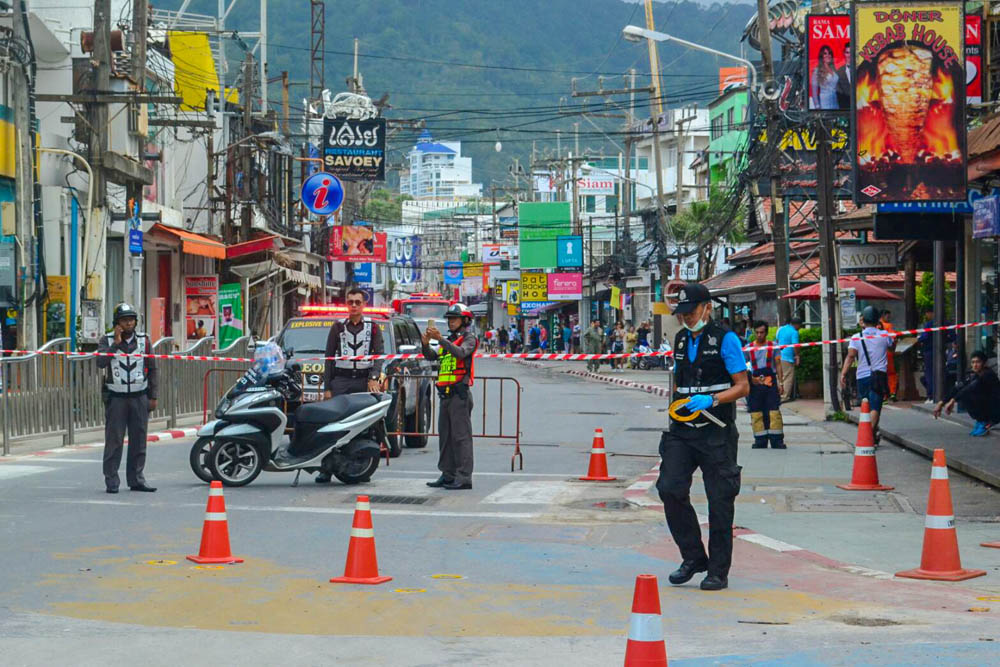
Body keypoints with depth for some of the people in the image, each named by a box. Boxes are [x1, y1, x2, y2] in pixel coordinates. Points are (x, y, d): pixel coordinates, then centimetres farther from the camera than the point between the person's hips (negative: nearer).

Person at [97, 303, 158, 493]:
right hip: (115, 397, -2)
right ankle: (111, 481, -1)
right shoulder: (107, 340, 1)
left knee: (139, 441, 4)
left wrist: (153, 396, 6)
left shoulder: (144, 340, 6)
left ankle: (136, 479, 12)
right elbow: (101, 362, -15)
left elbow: (153, 369, 10)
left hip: (139, 397, 2)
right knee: (114, 441, -4)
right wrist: (116, 343, -17)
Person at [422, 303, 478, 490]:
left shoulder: (468, 338, -1)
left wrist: (440, 339, -29)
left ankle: (464, 477, -13)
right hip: (446, 394, 8)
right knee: (445, 435, 9)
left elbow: (461, 352, -22)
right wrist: (426, 344, -5)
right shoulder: (448, 340, 23)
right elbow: (432, 357, 14)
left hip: (460, 393, -8)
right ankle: (448, 475, 14)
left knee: (461, 435, -11)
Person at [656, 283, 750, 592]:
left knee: (719, 500, 0)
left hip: (716, 433, -5)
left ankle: (718, 571, 9)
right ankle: (693, 557, 7)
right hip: (682, 431, 5)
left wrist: (710, 400, -22)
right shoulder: (680, 340, 14)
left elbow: (743, 386, -8)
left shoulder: (725, 339, -4)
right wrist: (676, 406, 13)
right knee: (670, 489, -8)